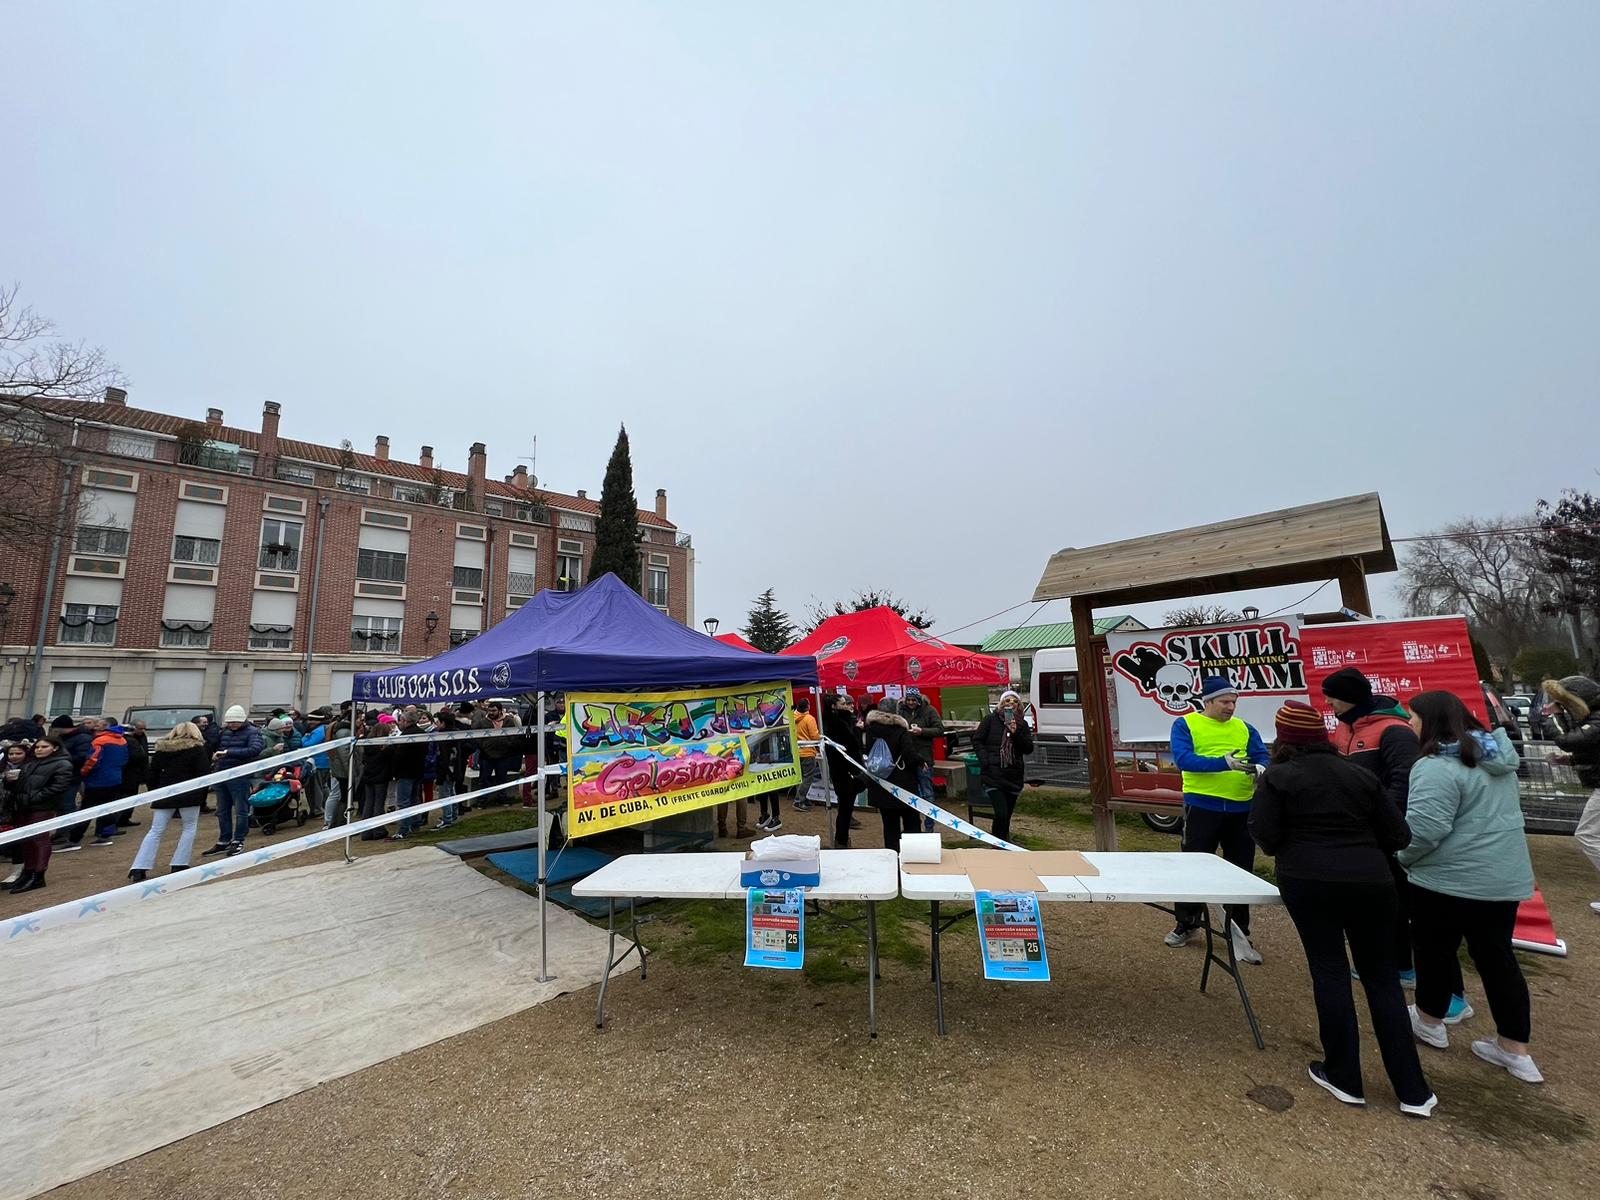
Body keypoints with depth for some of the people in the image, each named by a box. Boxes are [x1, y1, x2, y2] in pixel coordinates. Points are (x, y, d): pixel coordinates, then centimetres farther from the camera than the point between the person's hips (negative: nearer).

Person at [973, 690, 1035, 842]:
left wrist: (1016, 733, -12)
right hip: (993, 774, -3)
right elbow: (977, 740, 2)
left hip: (1014, 776, 4)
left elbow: (1029, 749, 3)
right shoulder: (990, 720, 0)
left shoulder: (1022, 724, 9)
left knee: (1007, 814, 11)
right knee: (1001, 813, -14)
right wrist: (986, 761, -10)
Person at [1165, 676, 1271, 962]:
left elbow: (1262, 757, 1)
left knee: (1241, 871, 13)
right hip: (1202, 807, -4)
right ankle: (1186, 924, 25)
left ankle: (1239, 930, 29)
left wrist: (1260, 768, -22)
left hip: (1242, 809, 4)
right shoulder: (1185, 724, -4)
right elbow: (1183, 759, -16)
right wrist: (1224, 763, -26)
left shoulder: (1245, 728, 11)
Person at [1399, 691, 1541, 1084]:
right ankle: (1516, 1051, 21)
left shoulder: (1436, 767, -24)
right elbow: (1502, 811, 22)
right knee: (1496, 956, 15)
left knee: (1435, 950, 12)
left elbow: (1425, 829, -26)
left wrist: (1403, 857, -7)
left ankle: (1430, 1021, 29)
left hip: (1451, 879, -8)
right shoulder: (1497, 756, 8)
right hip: (1505, 876, 8)